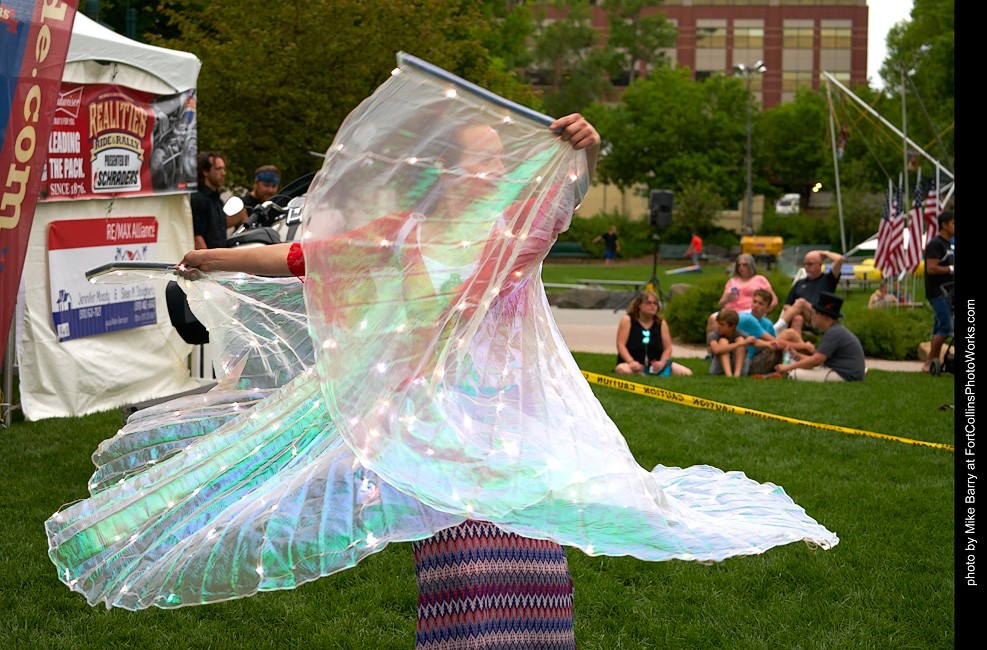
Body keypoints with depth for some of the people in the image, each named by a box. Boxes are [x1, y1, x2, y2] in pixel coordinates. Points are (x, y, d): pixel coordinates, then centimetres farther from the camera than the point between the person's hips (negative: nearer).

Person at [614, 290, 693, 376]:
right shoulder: (627, 320, 0)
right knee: (622, 369, -40)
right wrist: (631, 362, -24)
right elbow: (620, 344, -8)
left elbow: (667, 348, 7)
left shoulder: (661, 323, 10)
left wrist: (662, 362, -15)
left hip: (656, 364, 4)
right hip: (636, 364, -4)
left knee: (687, 373, -16)